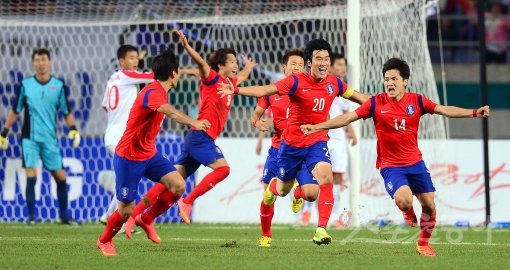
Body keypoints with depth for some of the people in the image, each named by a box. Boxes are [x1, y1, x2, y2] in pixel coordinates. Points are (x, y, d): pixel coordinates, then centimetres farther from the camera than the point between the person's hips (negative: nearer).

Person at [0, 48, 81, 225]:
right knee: (31, 175, -11)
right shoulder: (26, 85, 2)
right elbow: (15, 111, 10)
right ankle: (31, 216, -4)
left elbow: (66, 112, 7)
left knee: (60, 176, 3)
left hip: (50, 138, 1)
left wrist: (73, 129, -9)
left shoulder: (59, 86, 3)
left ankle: (63, 215, 16)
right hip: (30, 137, -1)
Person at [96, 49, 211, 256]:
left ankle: (147, 219, 11)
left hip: (149, 154, 9)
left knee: (178, 185, -11)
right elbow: (171, 113, -46)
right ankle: (104, 241, 26)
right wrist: (193, 123, -61)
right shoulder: (152, 93, -25)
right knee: (126, 210, -2)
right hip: (129, 157, -9)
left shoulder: (159, 92, 6)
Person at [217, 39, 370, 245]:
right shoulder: (296, 82, -17)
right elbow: (265, 90, -25)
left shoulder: (334, 83, -3)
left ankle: (321, 230, -24)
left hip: (317, 142, 2)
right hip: (291, 143, -2)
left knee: (326, 177, -26)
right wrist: (236, 90, -37)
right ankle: (272, 188, 57)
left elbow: (356, 96, 15)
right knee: (283, 189, 16)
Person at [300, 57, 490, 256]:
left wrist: (474, 112, -16)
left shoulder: (416, 101, -2)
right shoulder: (376, 103, -7)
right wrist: (316, 127, -12)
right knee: (404, 199, -26)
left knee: (429, 204, -1)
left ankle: (424, 243, 25)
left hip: (415, 162, 3)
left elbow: (445, 110, -4)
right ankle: (407, 213, 13)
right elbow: (347, 118, -6)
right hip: (390, 165, -3)